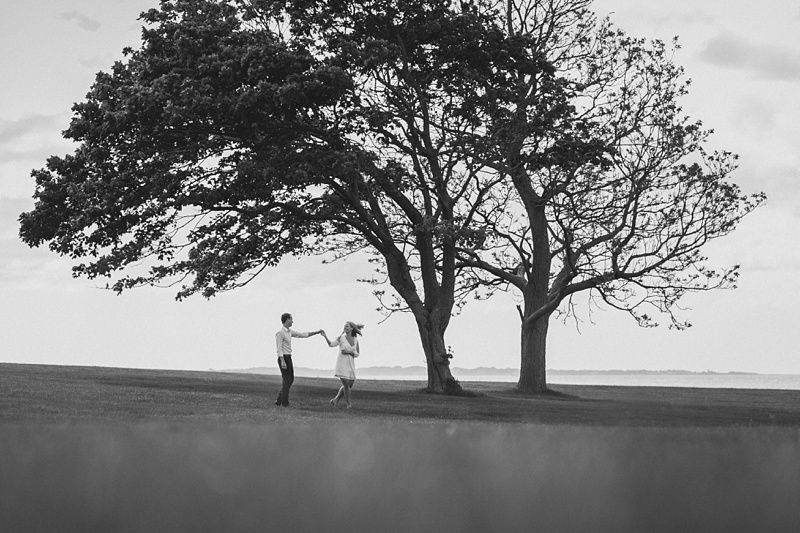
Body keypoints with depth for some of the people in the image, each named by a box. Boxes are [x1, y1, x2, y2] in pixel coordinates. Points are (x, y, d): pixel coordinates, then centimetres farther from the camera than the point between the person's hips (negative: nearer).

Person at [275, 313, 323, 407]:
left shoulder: (289, 331, 13)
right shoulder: (280, 332, -15)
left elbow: (302, 334, 20)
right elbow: (279, 348, -19)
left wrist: (317, 332, 17)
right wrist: (282, 362, -26)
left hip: (288, 358, 10)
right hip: (283, 358, -10)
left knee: (290, 380, 12)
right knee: (287, 380, -7)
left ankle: (279, 401, 16)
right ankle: (285, 403, -2)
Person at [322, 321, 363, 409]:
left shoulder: (355, 340, 7)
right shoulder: (341, 338, -2)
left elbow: (357, 354, 7)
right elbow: (331, 344, -12)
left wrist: (349, 352, -12)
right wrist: (325, 336, -26)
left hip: (350, 365, 5)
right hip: (342, 364, -5)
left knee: (349, 385, 7)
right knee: (346, 384, -13)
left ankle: (336, 399, 23)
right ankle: (349, 403, 1)